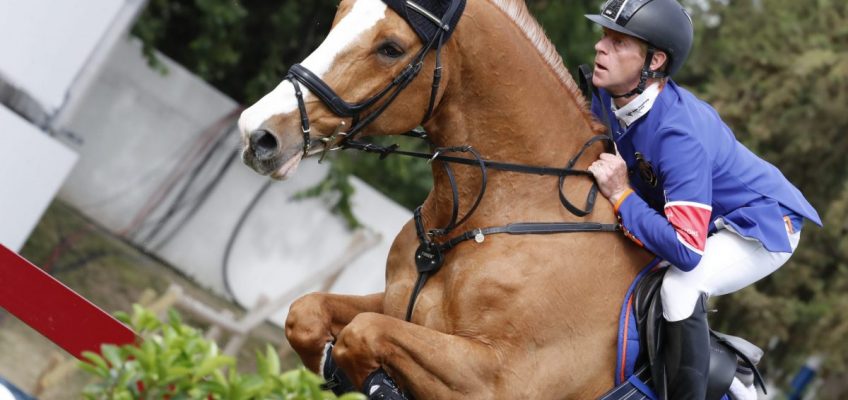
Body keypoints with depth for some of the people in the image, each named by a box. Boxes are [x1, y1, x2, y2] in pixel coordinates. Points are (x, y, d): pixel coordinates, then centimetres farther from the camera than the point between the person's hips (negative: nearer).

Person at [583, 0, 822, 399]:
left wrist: (622, 197, -34)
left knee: (680, 287, -32)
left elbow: (686, 250, -41)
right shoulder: (607, 100, -13)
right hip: (708, 219, 9)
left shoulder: (679, 134, -38)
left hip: (763, 225, -9)